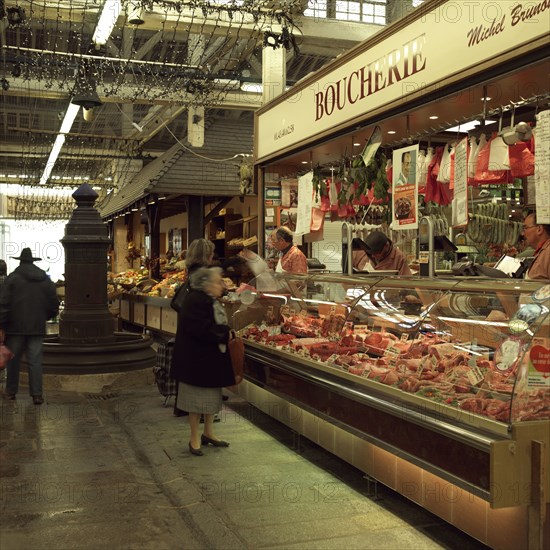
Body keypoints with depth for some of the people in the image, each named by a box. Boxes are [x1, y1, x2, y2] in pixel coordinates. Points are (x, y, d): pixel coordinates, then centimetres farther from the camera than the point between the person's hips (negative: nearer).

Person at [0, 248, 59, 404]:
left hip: (16, 327, -2)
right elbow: (54, 304, 8)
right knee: (35, 361, 2)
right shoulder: (45, 279, 7)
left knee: (13, 359, 10)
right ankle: (37, 394, -1)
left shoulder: (12, 278, -5)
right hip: (37, 327, 2)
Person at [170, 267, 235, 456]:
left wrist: (225, 332, -1)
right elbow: (201, 330, -28)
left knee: (212, 396, 17)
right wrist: (225, 333, -18)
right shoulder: (194, 301, -21)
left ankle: (208, 433, 31)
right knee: (197, 398, 1)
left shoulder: (213, 301, 11)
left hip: (213, 358, 10)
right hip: (196, 358, -10)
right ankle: (195, 439, 13)